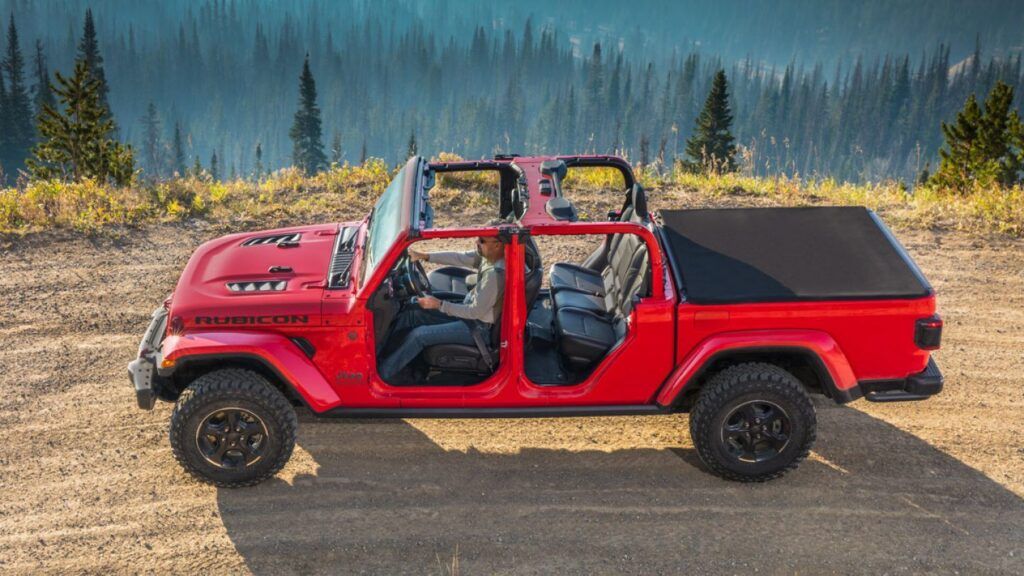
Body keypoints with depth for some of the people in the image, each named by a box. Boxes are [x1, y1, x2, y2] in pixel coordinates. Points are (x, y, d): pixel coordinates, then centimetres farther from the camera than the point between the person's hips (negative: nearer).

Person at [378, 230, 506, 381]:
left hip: (477, 328, -9)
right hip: (468, 312, 9)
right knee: (412, 315, 6)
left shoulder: (496, 274, -32)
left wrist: (439, 305, -23)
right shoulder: (488, 255, -7)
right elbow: (459, 258, 0)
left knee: (419, 335, -12)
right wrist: (424, 256, -8)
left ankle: (382, 374, 0)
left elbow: (476, 311, -27)